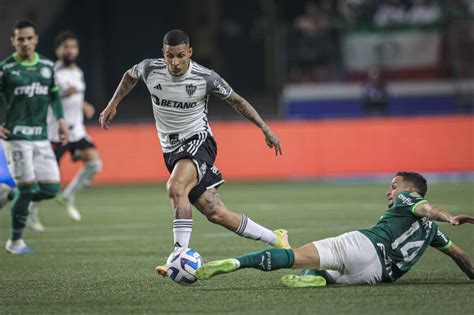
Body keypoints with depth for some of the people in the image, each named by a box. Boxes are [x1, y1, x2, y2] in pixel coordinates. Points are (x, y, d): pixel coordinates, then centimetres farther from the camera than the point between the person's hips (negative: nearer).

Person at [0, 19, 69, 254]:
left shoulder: (47, 66, 10)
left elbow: (53, 95, 22)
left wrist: (60, 121, 12)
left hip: (41, 137, 5)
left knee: (50, 189, -1)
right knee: (27, 187, -9)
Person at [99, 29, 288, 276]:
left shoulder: (205, 78, -13)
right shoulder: (150, 69, -6)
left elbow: (236, 101, 2)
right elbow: (130, 76, 19)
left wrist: (265, 129, 3)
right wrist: (112, 105, 16)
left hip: (198, 142, -4)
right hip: (171, 150, 4)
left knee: (176, 188, -34)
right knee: (216, 214, 0)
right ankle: (276, 239, 16)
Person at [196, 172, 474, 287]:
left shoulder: (406, 199, 17)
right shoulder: (430, 228, 32)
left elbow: (426, 207, -3)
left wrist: (449, 217, -23)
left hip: (365, 244, -5)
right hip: (377, 274, 5)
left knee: (296, 257, -18)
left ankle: (233, 263, -35)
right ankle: (316, 277, -15)